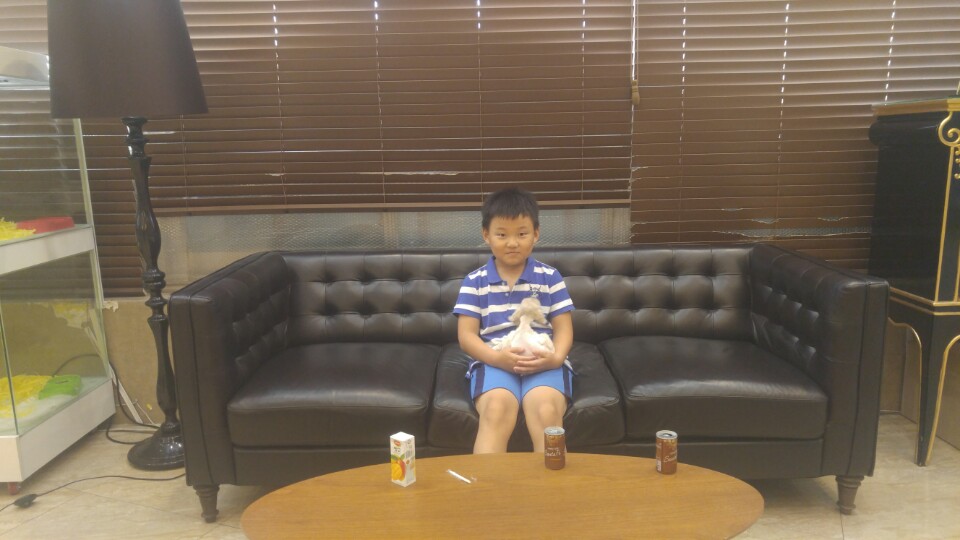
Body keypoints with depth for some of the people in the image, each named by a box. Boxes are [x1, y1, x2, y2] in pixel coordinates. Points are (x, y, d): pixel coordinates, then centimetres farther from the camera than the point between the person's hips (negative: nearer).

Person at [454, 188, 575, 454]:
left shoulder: (550, 277, 10)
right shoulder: (475, 281, 8)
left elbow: (563, 328, 8)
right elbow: (466, 335, 2)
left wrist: (556, 357, -15)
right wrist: (497, 357, -18)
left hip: (543, 362, 1)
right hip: (493, 362, 0)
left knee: (547, 413, -31)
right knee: (497, 411, -33)